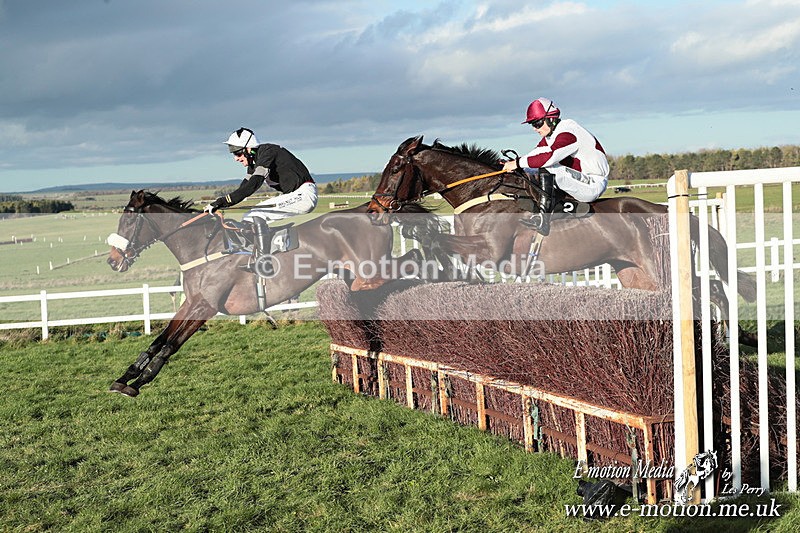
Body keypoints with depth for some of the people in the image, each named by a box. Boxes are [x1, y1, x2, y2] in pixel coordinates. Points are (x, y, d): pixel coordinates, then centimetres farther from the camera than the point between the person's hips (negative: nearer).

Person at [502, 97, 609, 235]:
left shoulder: (567, 133, -20)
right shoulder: (549, 137, 10)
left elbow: (549, 156, -34)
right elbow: (536, 153, 5)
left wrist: (518, 163, -31)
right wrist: (513, 163, -13)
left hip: (593, 185, -10)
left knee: (545, 167, -26)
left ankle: (543, 217, -31)